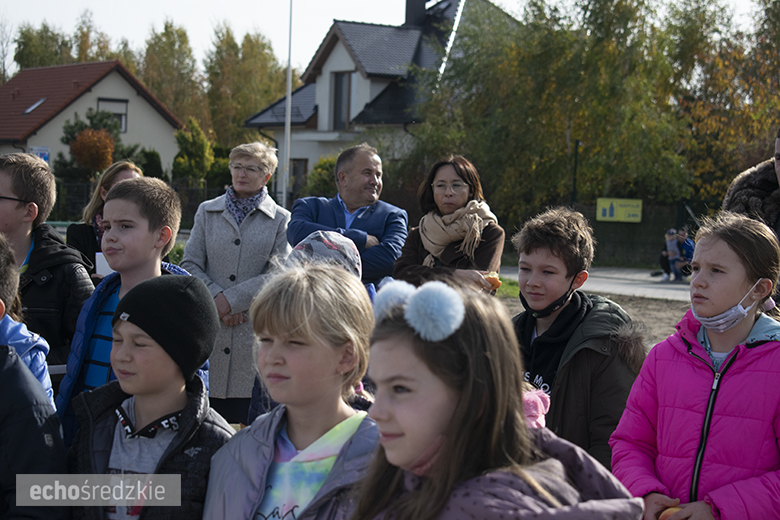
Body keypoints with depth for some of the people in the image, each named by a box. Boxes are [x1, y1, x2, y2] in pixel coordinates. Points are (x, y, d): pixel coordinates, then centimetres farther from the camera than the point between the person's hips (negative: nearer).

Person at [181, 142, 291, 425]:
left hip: (256, 326, -2)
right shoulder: (207, 211, 14)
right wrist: (216, 300, -10)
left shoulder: (281, 219, 7)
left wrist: (232, 300, -10)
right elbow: (190, 264, 6)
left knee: (247, 419, -2)